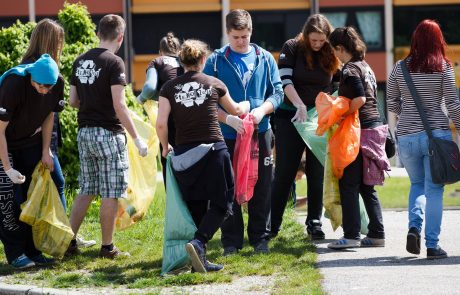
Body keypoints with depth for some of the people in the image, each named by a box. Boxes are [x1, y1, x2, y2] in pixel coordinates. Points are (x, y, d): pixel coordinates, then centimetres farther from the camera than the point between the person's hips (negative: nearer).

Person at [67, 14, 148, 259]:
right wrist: (136, 138, -14)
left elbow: (73, 101, 12)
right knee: (111, 193, 1)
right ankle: (107, 247, 5)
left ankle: (69, 241, 12)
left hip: (84, 132, 7)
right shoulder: (114, 63, -13)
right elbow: (119, 105, -18)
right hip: (108, 133, -7)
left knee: (86, 190, 15)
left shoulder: (80, 61, 9)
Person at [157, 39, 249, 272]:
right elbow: (235, 110, 23)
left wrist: (165, 147, 13)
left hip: (184, 153, 2)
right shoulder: (214, 84, 5)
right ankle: (199, 242, -17)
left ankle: (199, 260, 7)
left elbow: (161, 123, -5)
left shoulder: (170, 88, 3)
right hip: (213, 150, -2)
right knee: (221, 203, 6)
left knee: (195, 208, 12)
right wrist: (247, 105, 46)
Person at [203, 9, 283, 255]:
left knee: (261, 188, 6)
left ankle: (260, 238, 16)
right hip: (227, 135, -1)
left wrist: (262, 110, -14)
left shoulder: (265, 59, 6)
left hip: (260, 133, 1)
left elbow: (277, 92, 6)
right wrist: (229, 119, -18)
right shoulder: (215, 61, 0)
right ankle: (231, 241, 10)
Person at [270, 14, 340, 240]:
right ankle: (272, 225, 3)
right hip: (290, 117, -2)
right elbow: (285, 80, -13)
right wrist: (299, 105, -24)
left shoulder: (331, 56, 3)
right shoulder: (292, 48, -4)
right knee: (285, 172, -2)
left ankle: (314, 223, 11)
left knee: (317, 174, 3)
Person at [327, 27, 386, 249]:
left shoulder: (350, 69, -11)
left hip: (359, 131, -9)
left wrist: (341, 115, -12)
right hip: (374, 125, 9)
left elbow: (360, 99, -22)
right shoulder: (365, 67, 16)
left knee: (348, 184, -5)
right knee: (366, 186, 13)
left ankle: (351, 235, -8)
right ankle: (377, 234, 12)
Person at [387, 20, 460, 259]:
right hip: (437, 133, -2)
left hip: (406, 135, 3)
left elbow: (392, 103, 10)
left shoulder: (400, 68, 3)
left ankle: (414, 226, -3)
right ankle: (432, 245, -1)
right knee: (434, 189, 2)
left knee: (417, 184, 21)